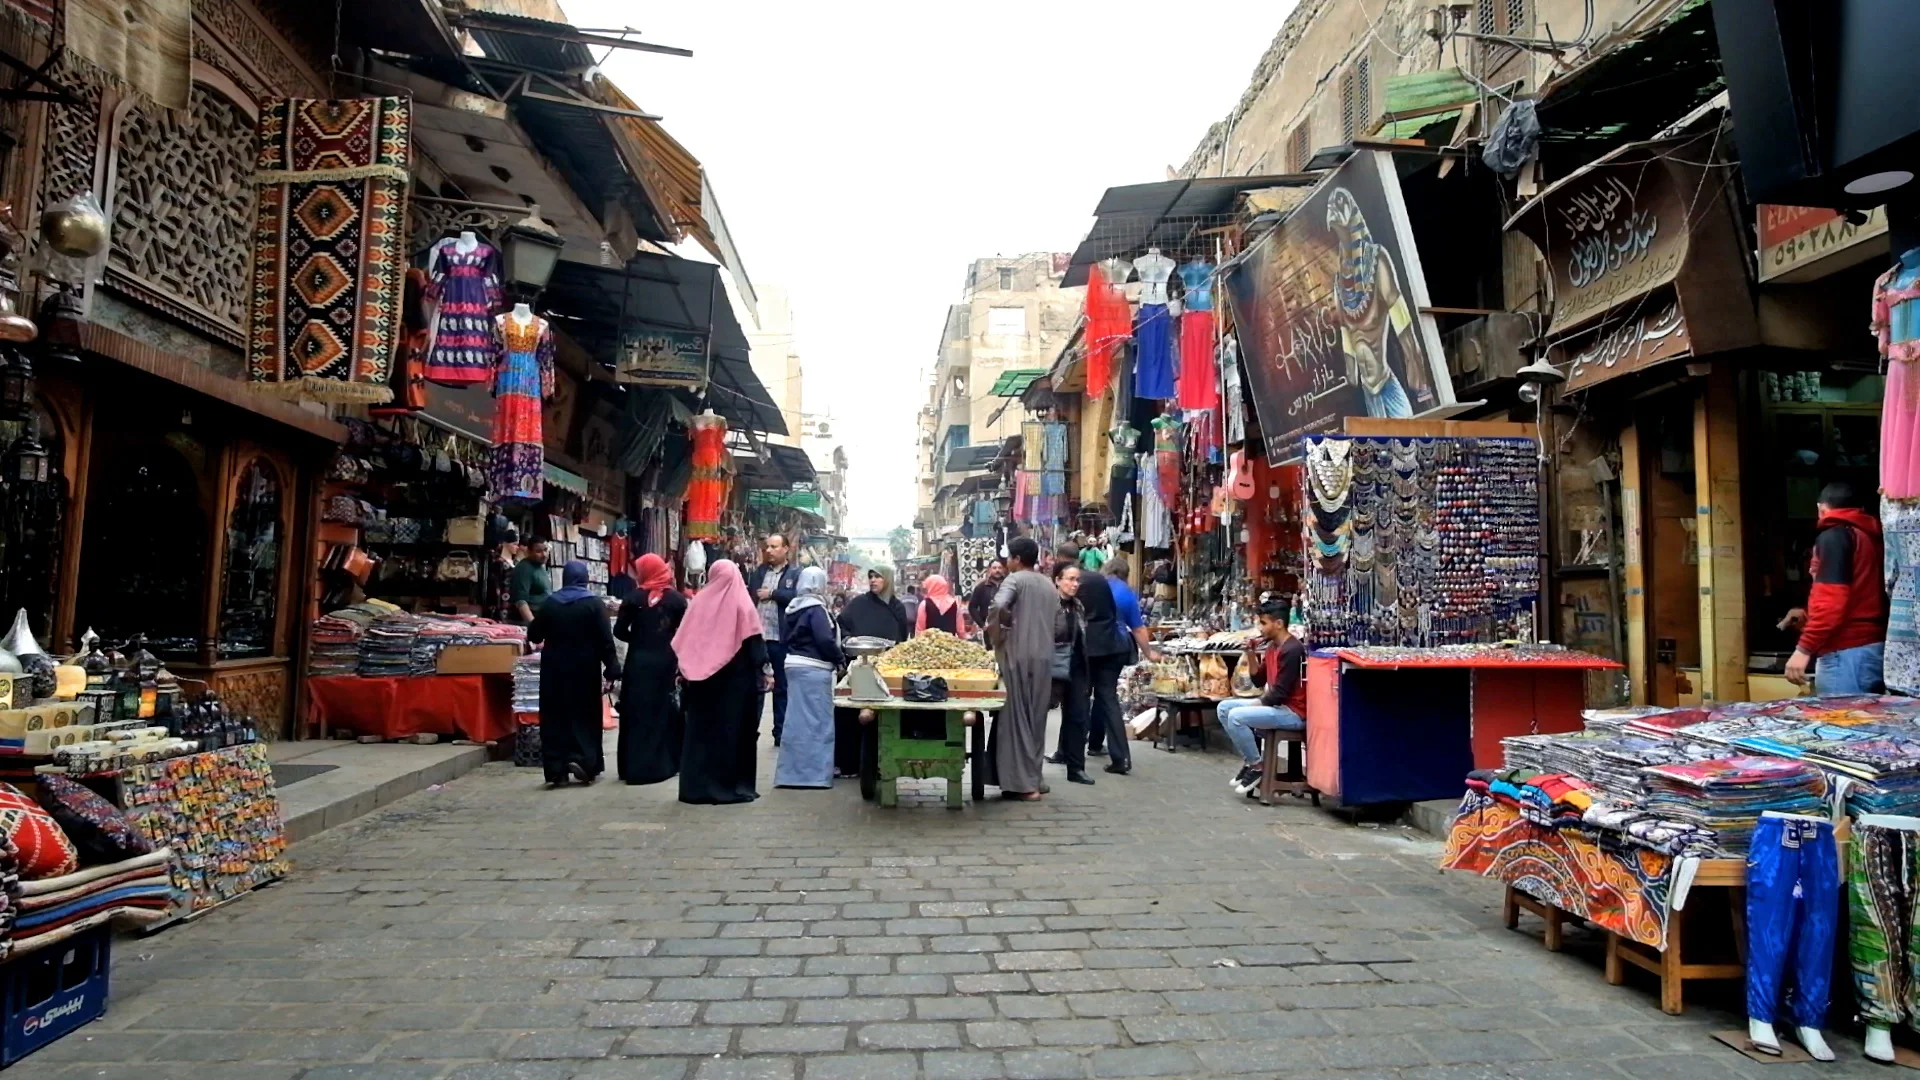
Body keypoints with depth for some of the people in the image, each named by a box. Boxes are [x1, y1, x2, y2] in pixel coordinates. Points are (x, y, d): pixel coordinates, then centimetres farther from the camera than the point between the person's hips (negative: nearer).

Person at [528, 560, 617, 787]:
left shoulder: (548, 603, 2)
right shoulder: (594, 604, -7)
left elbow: (533, 636, 10)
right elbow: (605, 640, -11)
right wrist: (610, 670, -9)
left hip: (554, 669, 3)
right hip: (584, 669, -3)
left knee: (555, 717, 7)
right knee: (585, 715, 8)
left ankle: (556, 770, 5)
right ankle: (582, 760, -4)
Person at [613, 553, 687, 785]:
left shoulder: (634, 597, -3)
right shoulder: (676, 598, 0)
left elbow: (619, 631, -4)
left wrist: (638, 639, 12)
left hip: (639, 661, -1)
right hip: (666, 661, 2)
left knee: (637, 711, 6)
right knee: (662, 709, 13)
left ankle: (636, 767, 7)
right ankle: (663, 763, 17)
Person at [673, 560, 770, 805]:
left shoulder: (699, 602, 1)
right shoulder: (742, 604, -7)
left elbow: (683, 642, 4)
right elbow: (755, 643, -8)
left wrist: (684, 671, 11)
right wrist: (765, 672, -2)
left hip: (702, 678, 3)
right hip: (736, 677, -3)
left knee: (701, 728, 10)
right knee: (733, 728, 4)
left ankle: (697, 786, 13)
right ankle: (733, 785, 5)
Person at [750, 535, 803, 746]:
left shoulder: (796, 573, 1)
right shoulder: (760, 571, 13)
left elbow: (798, 596, -16)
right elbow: (749, 596, 5)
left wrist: (772, 594, -11)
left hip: (781, 638, -3)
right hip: (757, 635, 3)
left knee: (782, 686, 8)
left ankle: (781, 732, 17)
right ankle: (750, 729, 18)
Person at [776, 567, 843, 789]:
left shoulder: (793, 608, 14)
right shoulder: (816, 609, -12)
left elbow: (784, 638, 18)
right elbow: (825, 640, -19)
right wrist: (840, 659, -6)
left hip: (794, 665, 9)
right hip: (814, 669, -9)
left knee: (797, 720, 13)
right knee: (817, 720, -3)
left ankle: (790, 772, 18)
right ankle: (815, 772, -1)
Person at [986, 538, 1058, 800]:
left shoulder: (1015, 579, -5)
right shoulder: (1049, 585, 15)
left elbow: (997, 606, -22)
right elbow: (1057, 619, 17)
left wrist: (995, 636, -9)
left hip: (1018, 655, -6)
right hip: (1045, 658, 6)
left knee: (1016, 718, -2)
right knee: (1036, 718, 12)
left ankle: (1022, 783, -3)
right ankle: (1033, 778, 17)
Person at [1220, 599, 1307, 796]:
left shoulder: (1292, 650, -20)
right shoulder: (1272, 647, 9)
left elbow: (1280, 693, -22)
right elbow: (1259, 681, 14)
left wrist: (1257, 704, -8)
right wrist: (1251, 654, 2)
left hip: (1294, 713, -10)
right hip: (1275, 704, 10)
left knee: (1236, 716, -25)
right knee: (1224, 708, 9)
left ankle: (1256, 766, -8)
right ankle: (1249, 761, 10)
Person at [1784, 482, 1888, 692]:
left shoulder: (1833, 537, -7)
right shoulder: (1872, 536, 18)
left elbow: (1831, 600, -17)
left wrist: (1804, 649, -17)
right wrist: (1809, 616, 34)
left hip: (1847, 654, -8)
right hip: (1875, 649, 8)